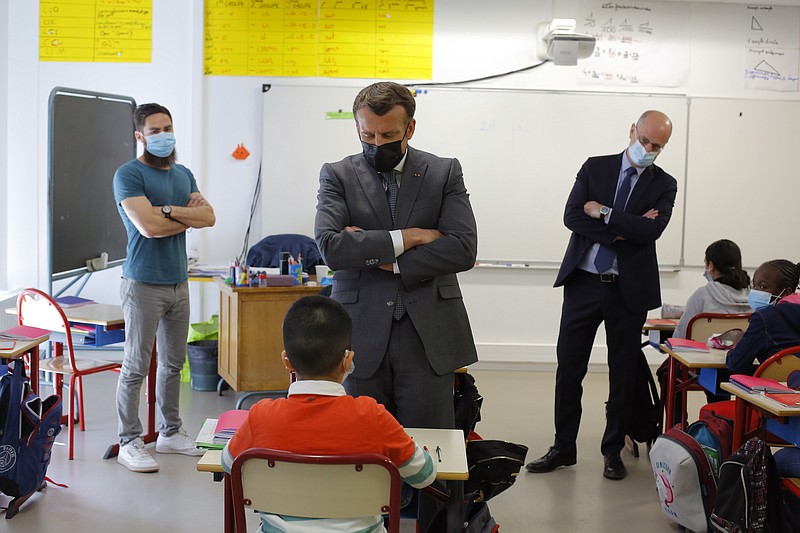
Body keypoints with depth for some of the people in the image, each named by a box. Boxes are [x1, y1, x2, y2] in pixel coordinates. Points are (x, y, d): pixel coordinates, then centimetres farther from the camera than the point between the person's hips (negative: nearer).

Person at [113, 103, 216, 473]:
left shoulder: (183, 174, 13)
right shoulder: (129, 175, -9)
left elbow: (209, 217, 1)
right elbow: (149, 226, -22)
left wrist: (169, 210, -15)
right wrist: (189, 216, -6)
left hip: (178, 282, 7)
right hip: (144, 285, -7)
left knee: (173, 363, 15)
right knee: (136, 368, -2)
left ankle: (170, 433, 27)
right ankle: (129, 443, 7)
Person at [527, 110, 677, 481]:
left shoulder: (664, 184, 3)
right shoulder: (595, 168, 5)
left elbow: (651, 230, -14)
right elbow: (572, 216, -8)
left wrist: (603, 213, -12)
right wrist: (621, 230, -15)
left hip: (628, 289, 0)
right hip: (583, 283, 1)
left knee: (623, 373, 8)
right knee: (568, 368, 5)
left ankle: (613, 450, 23)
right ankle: (564, 447, 18)